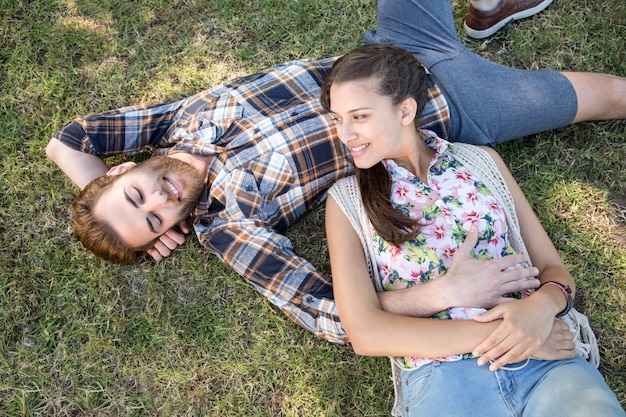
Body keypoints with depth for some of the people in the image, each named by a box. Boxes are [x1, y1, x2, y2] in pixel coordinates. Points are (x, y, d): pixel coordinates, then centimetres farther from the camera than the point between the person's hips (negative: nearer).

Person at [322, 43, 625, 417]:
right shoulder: (347, 200, 6)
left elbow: (555, 269, 12)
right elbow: (364, 332, -5)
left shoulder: (482, 162, 12)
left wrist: (543, 304, -12)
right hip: (439, 378, -1)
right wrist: (494, 330, -12)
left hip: (544, 363, 2)